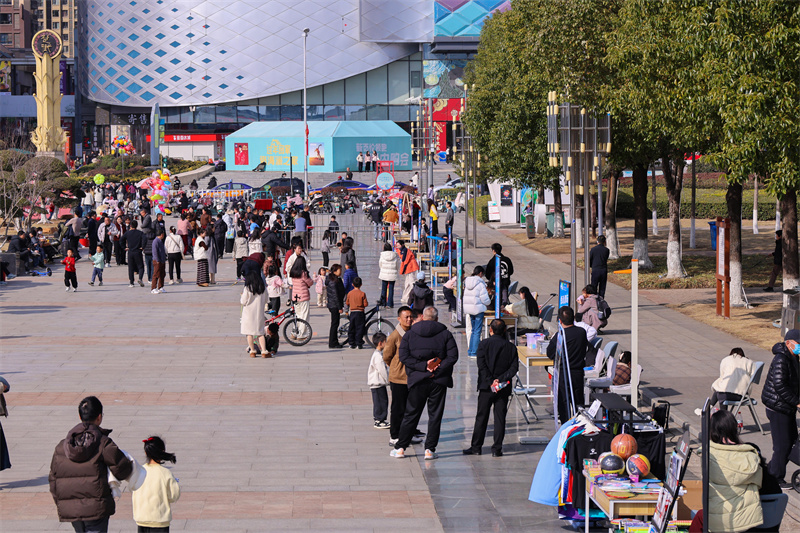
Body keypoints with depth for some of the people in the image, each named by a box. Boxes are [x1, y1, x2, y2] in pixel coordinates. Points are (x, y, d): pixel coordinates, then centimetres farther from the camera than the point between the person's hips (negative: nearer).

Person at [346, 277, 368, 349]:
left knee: (351, 329, 12)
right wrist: (367, 303, 12)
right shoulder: (362, 293, -10)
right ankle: (359, 344, -1)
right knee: (359, 329, 1)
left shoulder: (349, 293, 0)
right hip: (360, 313, -3)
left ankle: (351, 343, 15)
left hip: (352, 313, 3)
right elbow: (365, 304, -10)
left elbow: (347, 303, 8)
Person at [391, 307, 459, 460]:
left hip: (418, 380, 1)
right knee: (435, 415, 6)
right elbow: (453, 356, -9)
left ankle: (400, 448, 10)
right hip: (439, 380, -1)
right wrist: (438, 369, -10)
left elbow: (403, 356, -7)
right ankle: (430, 449, 4)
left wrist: (423, 366, -9)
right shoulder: (445, 334, 1)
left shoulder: (410, 334, 3)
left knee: (411, 414, 9)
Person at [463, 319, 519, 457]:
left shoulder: (484, 344, -3)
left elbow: (482, 365, -12)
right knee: (500, 418, 5)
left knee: (481, 417, 6)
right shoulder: (511, 347, 3)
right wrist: (500, 379, -10)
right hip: (503, 388, 1)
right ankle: (497, 449, 3)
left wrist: (490, 382, -12)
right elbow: (514, 367, -5)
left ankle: (476, 447, 9)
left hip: (486, 388, -1)